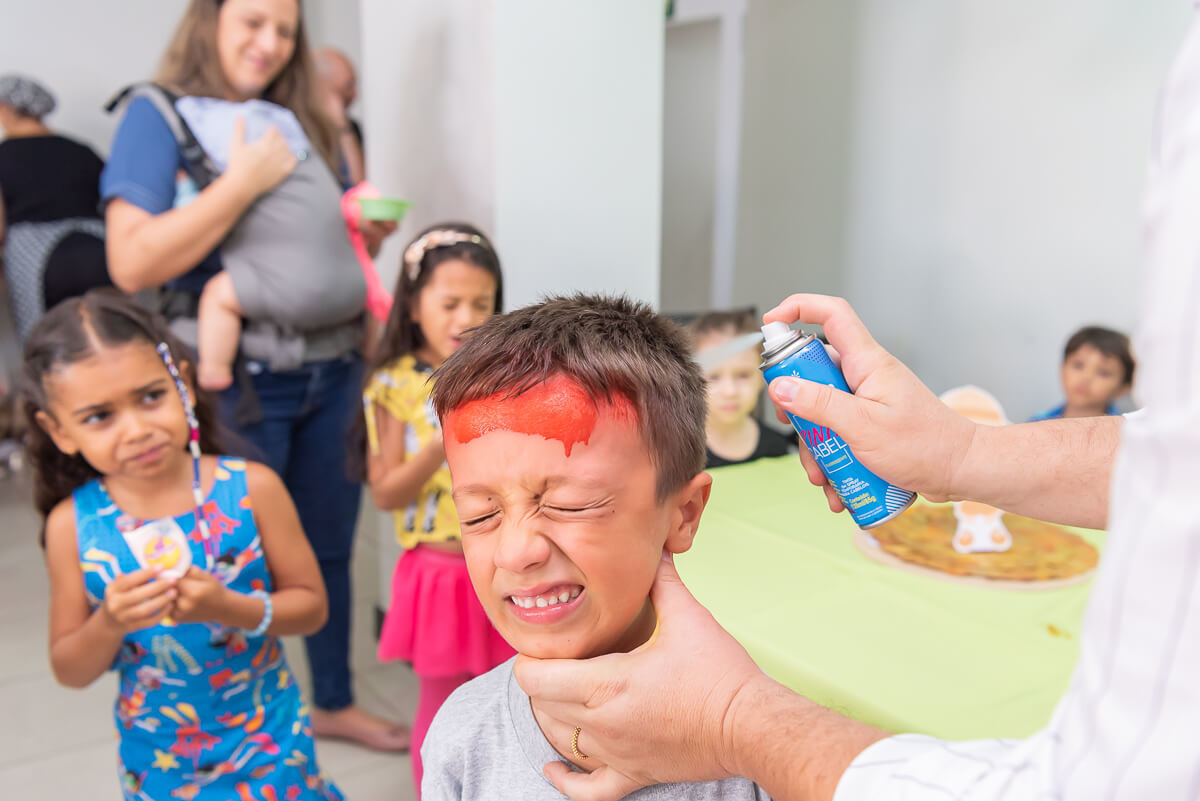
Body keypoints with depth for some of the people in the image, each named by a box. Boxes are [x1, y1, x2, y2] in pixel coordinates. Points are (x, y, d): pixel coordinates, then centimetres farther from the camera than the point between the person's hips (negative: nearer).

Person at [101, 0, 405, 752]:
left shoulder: (304, 124, 14)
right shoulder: (159, 115, -3)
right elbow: (132, 263, -15)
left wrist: (369, 230, 2)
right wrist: (243, 181, -16)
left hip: (333, 371, 5)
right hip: (237, 379, -5)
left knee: (329, 547, 15)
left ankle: (336, 702, 34)